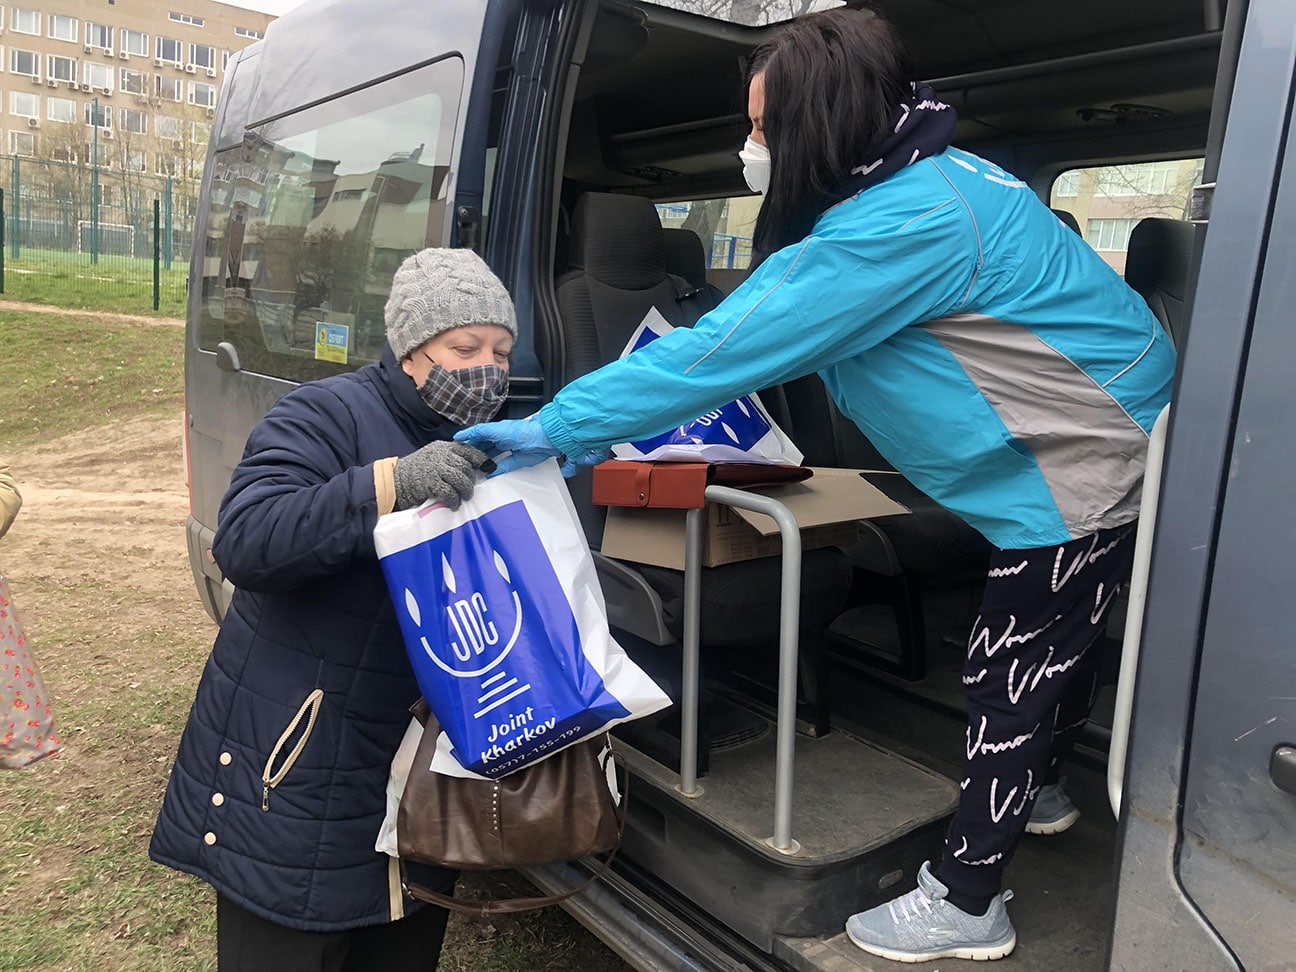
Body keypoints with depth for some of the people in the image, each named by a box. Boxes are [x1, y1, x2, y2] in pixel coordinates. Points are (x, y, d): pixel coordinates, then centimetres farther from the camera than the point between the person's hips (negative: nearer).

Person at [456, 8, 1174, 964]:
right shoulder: (915, 179, 2)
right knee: (1051, 644, 25)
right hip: (1099, 446, 10)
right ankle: (1034, 789, 48)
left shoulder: (903, 222, -30)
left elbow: (733, 346, -32)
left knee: (1015, 671, 0)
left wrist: (560, 426, -27)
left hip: (1083, 471, -10)